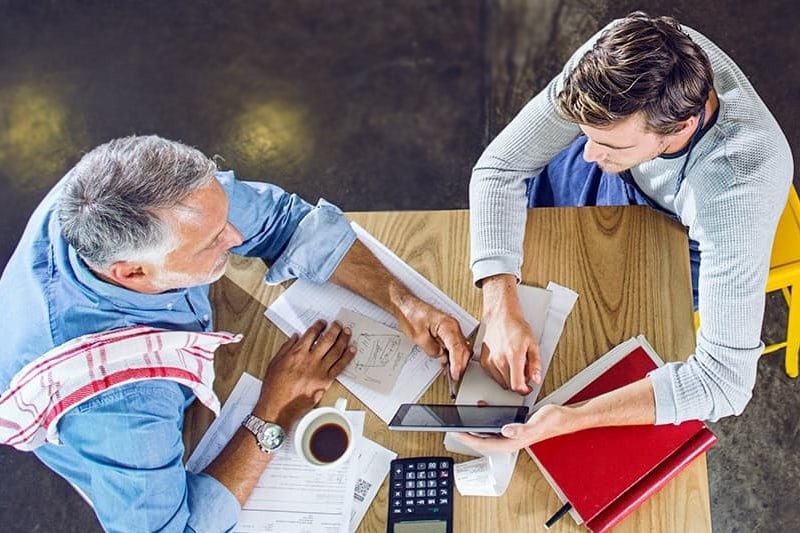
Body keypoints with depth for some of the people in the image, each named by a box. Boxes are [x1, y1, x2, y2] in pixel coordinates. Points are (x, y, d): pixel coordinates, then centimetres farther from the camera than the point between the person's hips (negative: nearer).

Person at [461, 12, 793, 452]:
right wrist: (501, 311, -41)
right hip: (621, 178, 4)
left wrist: (563, 421, -52)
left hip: (687, 245, -3)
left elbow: (726, 380, -43)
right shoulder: (617, 55, -36)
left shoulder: (742, 188, -46)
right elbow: (501, 167, -27)